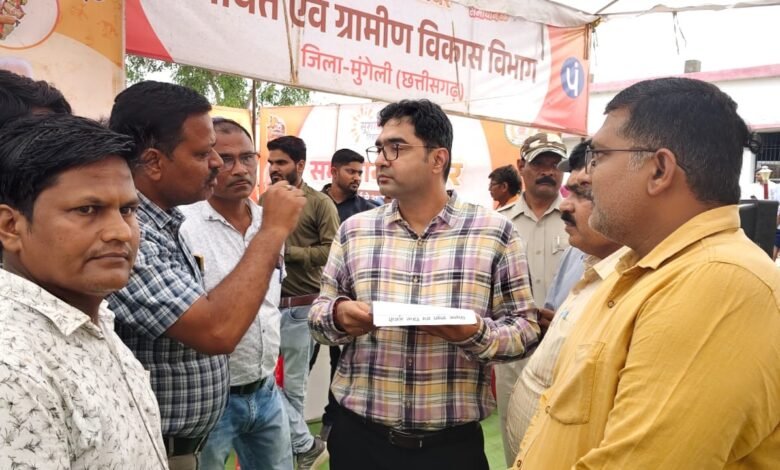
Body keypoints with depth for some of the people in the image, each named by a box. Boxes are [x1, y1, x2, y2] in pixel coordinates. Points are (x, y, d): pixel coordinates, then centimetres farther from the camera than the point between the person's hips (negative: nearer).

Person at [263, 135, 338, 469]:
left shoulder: (320, 203, -4)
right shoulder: (264, 201, 10)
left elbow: (332, 251, -13)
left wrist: (286, 251, -15)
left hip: (299, 307, -5)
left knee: (293, 385, 6)